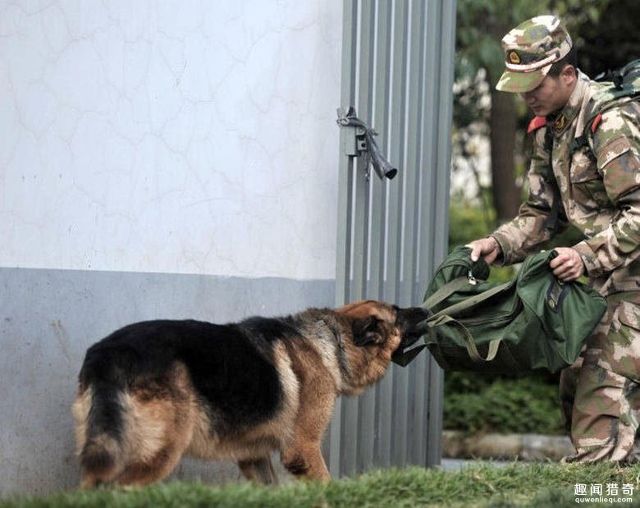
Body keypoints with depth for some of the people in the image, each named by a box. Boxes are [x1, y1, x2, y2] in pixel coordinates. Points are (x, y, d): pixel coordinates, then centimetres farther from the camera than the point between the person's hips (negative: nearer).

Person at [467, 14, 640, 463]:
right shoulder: (550, 127, 9)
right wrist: (500, 245, -1)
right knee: (575, 390, 11)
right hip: (604, 281, 10)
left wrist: (588, 256, -32)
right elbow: (543, 213, 15)